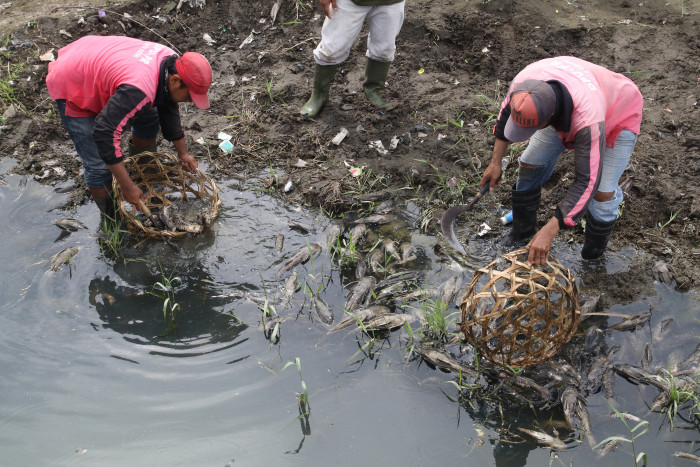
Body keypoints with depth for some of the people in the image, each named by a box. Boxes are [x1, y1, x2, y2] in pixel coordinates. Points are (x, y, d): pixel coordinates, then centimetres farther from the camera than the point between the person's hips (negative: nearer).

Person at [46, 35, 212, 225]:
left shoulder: (171, 61, -11)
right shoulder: (139, 90, -41)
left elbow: (169, 110, 6)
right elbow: (105, 133, -41)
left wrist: (183, 153, 12)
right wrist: (127, 187, -36)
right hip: (71, 87, -9)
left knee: (148, 118, 16)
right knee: (99, 167, -10)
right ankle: (111, 221, 11)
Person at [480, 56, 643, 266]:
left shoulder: (587, 121, -48)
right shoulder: (524, 82, -34)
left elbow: (587, 182, -41)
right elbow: (507, 112, -8)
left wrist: (548, 232, -43)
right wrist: (495, 162, -3)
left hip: (618, 117, -5)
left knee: (601, 192, -15)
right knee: (531, 163, 4)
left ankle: (594, 252, 13)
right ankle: (522, 228, 28)